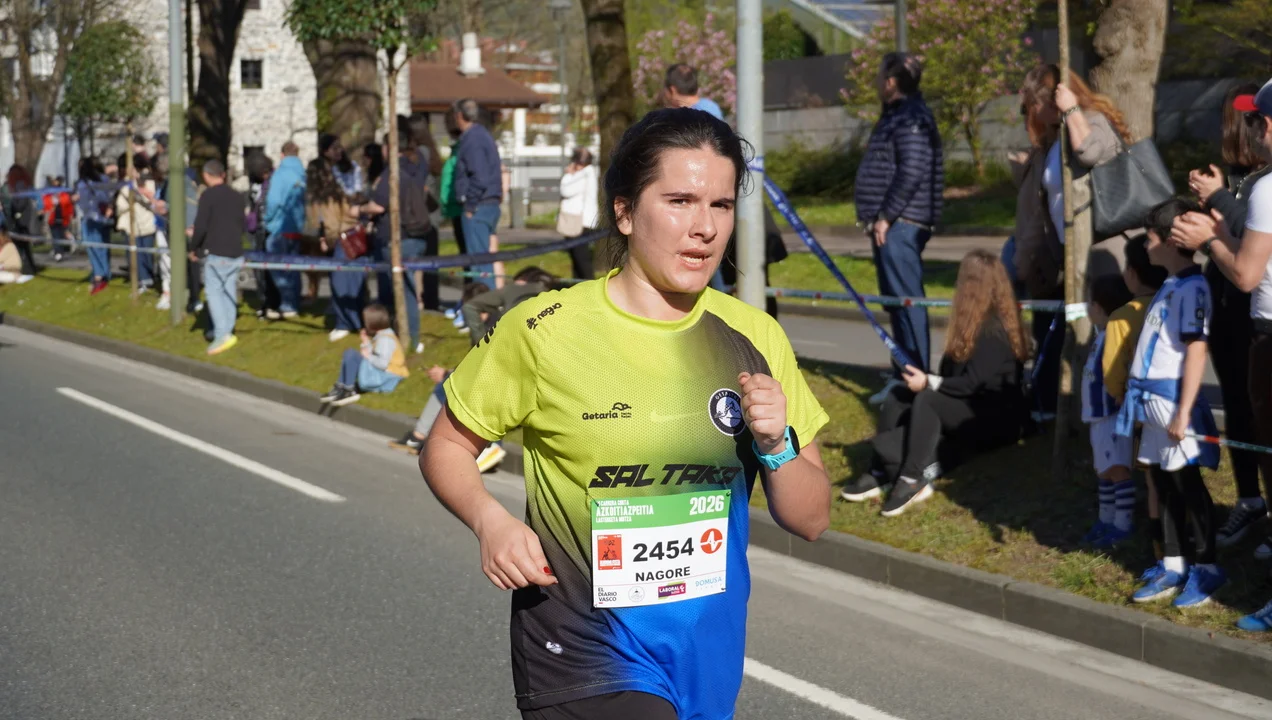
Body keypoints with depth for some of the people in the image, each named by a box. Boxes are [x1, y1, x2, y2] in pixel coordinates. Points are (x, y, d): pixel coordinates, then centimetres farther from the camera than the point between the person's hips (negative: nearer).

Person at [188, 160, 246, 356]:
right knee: (229, 292, 12)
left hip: (215, 253, -6)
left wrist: (194, 248, -1)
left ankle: (222, 334, -15)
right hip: (235, 252, 6)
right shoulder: (237, 196, 11)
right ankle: (227, 331, 16)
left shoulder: (208, 195, -9)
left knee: (214, 291, -5)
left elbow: (201, 226, -13)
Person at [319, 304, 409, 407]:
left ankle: (348, 390, -13)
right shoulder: (380, 336, 14)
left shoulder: (385, 339, -17)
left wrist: (368, 356, -13)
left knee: (351, 355, -21)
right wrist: (366, 342, 9)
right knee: (348, 353, 12)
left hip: (384, 378, -11)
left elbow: (382, 363, -25)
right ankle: (341, 388, 1)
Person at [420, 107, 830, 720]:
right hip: (587, 652, -4)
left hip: (710, 651, 5)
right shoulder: (542, 331, -10)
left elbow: (810, 520, 5)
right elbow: (446, 447, 2)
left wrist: (776, 444, -14)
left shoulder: (754, 339, 0)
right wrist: (490, 520, -17)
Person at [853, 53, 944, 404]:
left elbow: (912, 172, -22)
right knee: (897, 300, 14)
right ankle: (906, 374, 22)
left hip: (899, 226, -11)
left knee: (906, 299, -9)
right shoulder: (898, 115, 19)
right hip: (891, 225, 11)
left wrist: (886, 216, -20)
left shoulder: (911, 118, -13)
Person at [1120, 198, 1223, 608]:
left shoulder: (1191, 288, -16)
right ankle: (1173, 567, 21)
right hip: (1152, 400, 9)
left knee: (1187, 484, -1)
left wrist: (1184, 412, -22)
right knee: (1164, 485, 13)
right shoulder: (1170, 286, 14)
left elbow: (1196, 352, -20)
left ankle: (1207, 569, 9)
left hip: (1172, 400, -9)